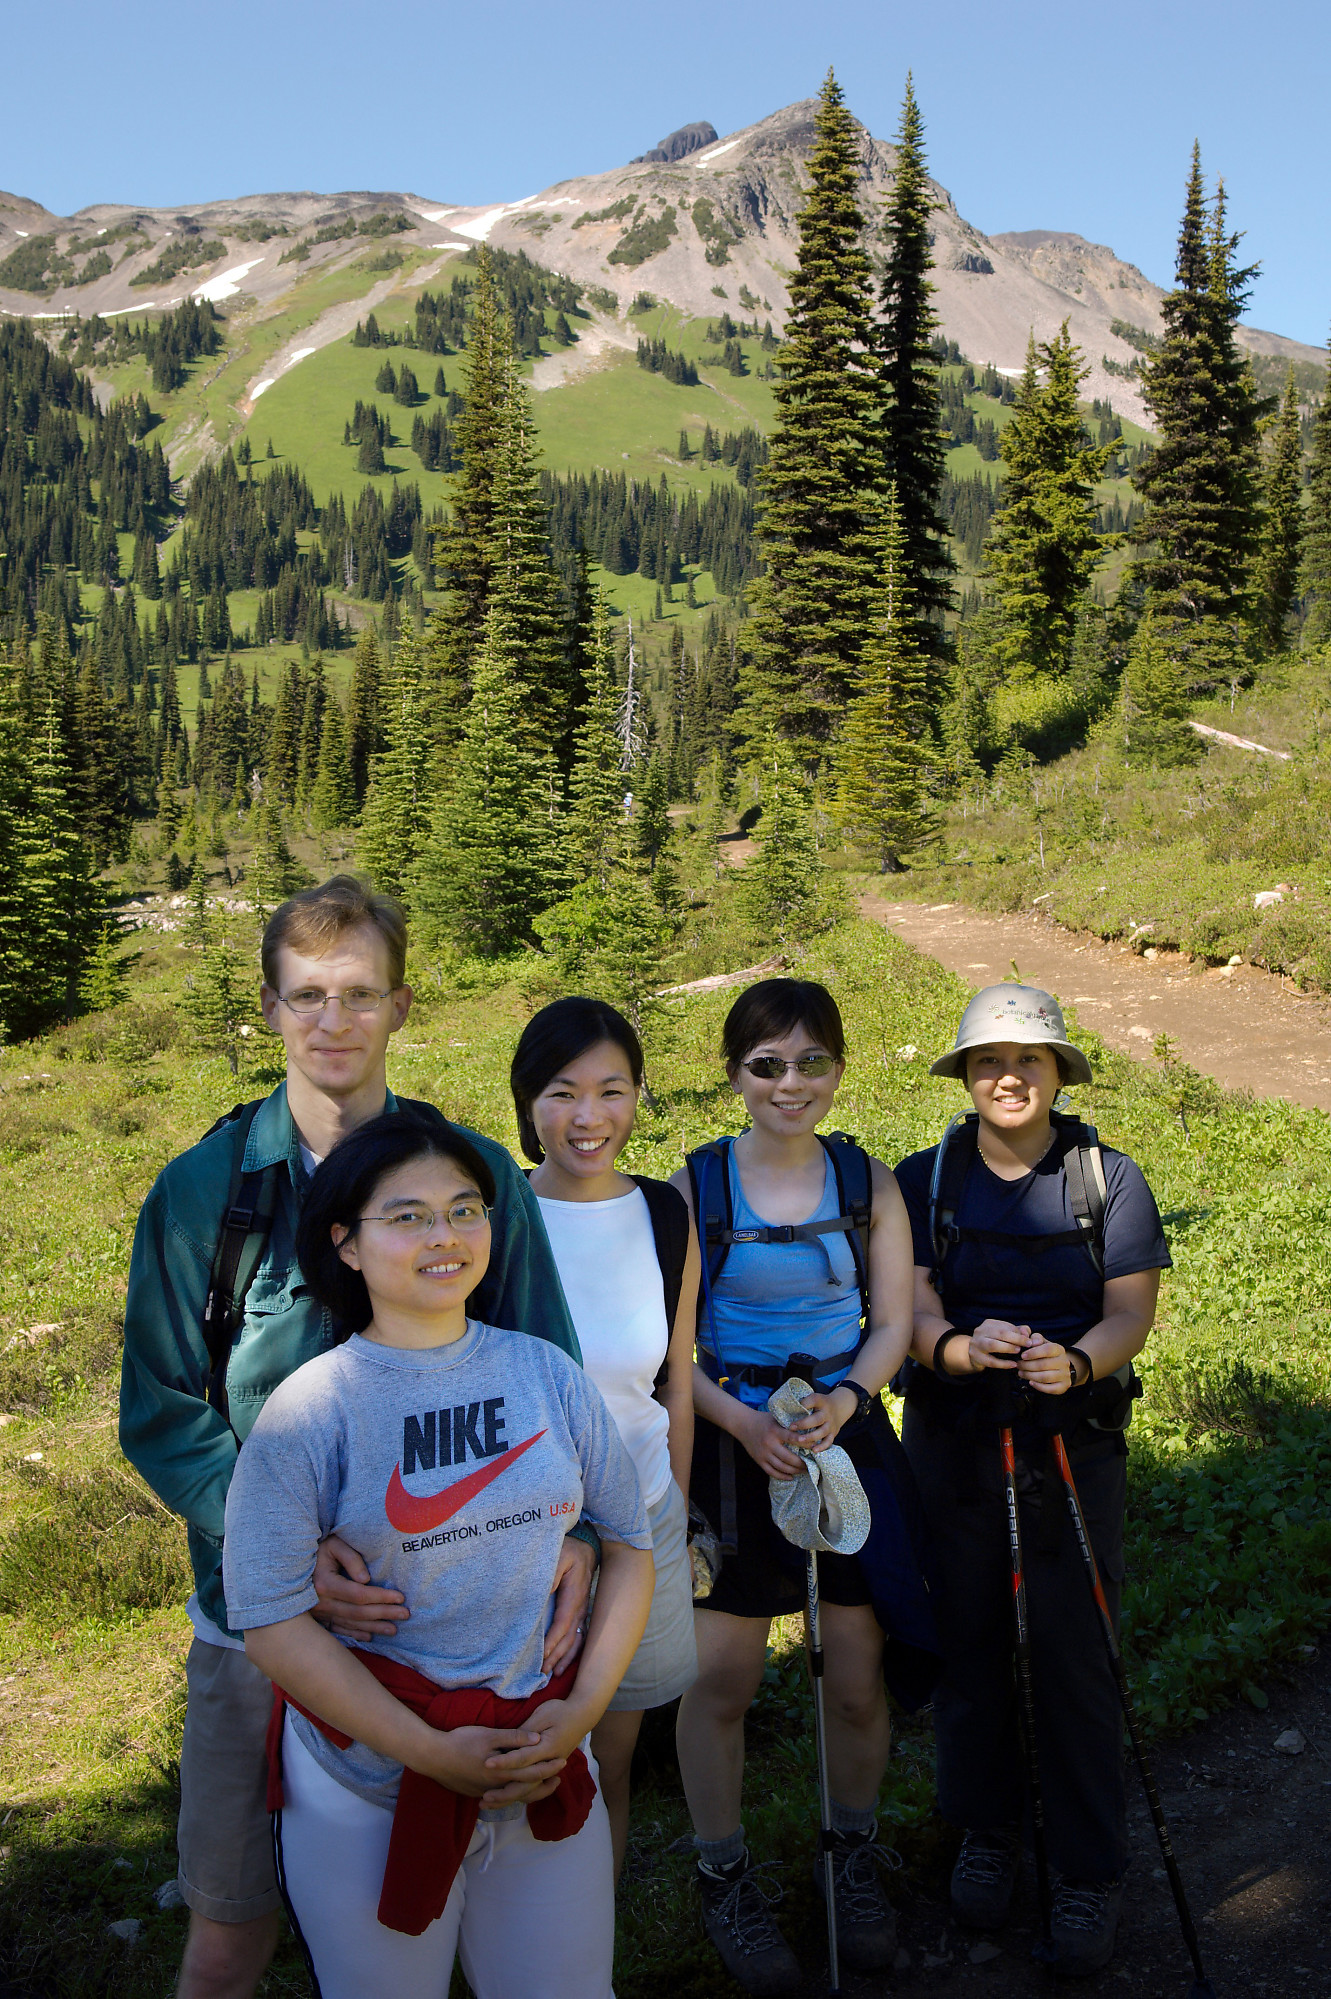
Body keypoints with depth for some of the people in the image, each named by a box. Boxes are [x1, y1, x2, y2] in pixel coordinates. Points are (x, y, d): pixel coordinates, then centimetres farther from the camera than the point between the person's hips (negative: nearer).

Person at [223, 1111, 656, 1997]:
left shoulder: (547, 1374, -1)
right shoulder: (307, 1411, -11)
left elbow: (630, 1542, 5)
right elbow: (274, 1622, -14)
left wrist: (583, 1708, -7)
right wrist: (432, 1753, -17)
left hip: (544, 1768, 3)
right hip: (367, 1795, -3)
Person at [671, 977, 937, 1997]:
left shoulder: (869, 1181, 1)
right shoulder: (694, 1187, -7)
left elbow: (893, 1323, 3)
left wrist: (845, 1401, -14)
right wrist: (744, 1422, -17)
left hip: (849, 1439, 2)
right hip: (728, 1450, -2)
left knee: (858, 1680, 8)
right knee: (720, 1680, 4)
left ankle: (854, 1854, 34)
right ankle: (725, 1877, 27)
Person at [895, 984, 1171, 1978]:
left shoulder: (1110, 1178, 0)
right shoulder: (923, 1181, 1)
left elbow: (1132, 1310, -6)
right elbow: (912, 1310, -7)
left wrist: (1075, 1361, -28)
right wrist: (964, 1349, -29)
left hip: (1074, 1442, -1)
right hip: (952, 1443, 1)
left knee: (1076, 1655, 0)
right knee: (969, 1646, 11)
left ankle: (1091, 1875, 17)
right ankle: (986, 1833, 32)